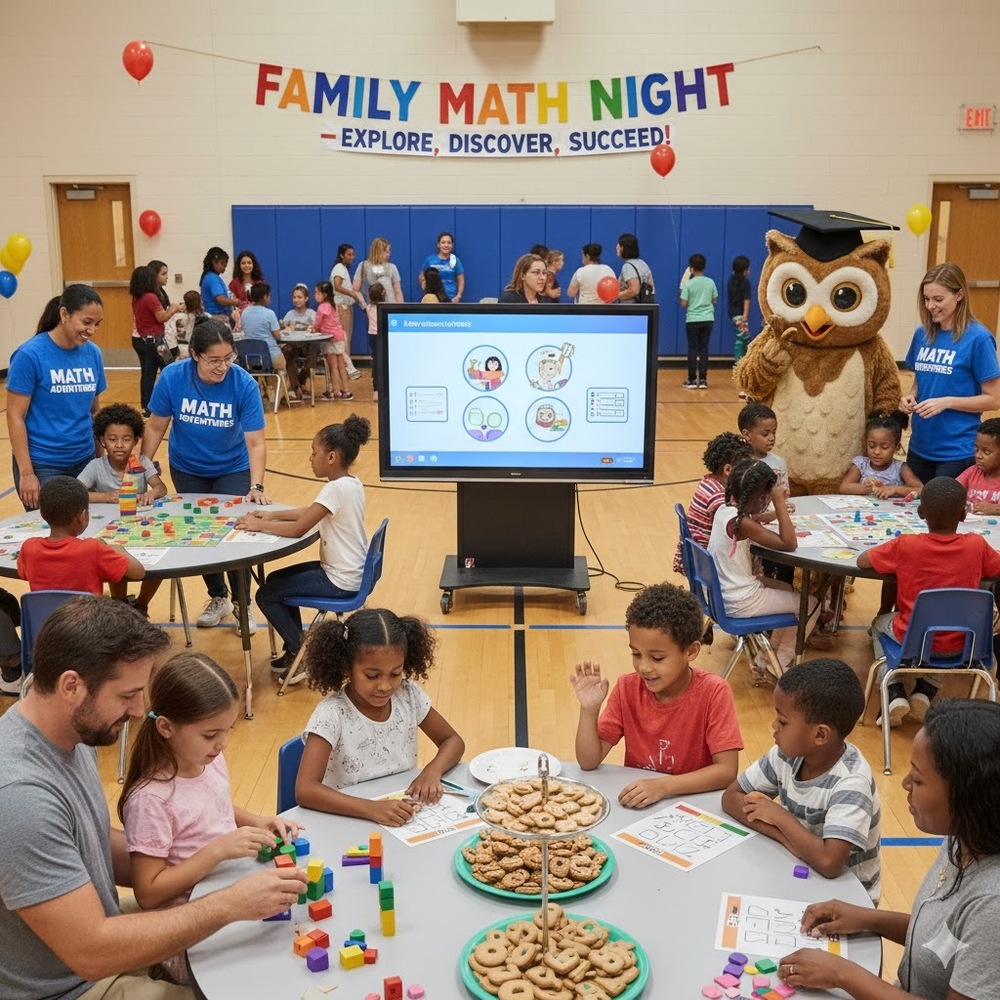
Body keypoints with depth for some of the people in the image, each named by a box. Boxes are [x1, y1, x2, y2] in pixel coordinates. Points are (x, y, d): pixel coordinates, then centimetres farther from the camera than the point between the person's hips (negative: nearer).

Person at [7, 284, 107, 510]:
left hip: (84, 460, 5)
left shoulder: (93, 353, 2)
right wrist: (26, 473, -13)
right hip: (42, 465, -4)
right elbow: (15, 417, -10)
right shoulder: (30, 355, -12)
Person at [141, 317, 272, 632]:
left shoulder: (244, 384, -26)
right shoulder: (172, 377, -22)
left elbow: (256, 442, -26)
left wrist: (256, 487, -37)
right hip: (187, 470, 2)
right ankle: (218, 597, 33)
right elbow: (156, 428, -10)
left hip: (233, 469, -2)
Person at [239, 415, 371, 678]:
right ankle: (296, 647, 26)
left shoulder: (336, 489, -25)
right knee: (276, 579, 21)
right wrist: (272, 515, 8)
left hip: (340, 581, -10)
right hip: (350, 571, 10)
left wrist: (259, 525, -11)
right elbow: (310, 511, 15)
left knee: (266, 596, 1)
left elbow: (298, 529, -24)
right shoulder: (350, 483, 4)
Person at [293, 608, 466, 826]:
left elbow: (453, 741, 8)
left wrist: (432, 771, -12)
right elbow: (305, 790, -25)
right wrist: (372, 809, -36)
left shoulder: (408, 695, -3)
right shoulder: (332, 714, -17)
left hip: (406, 821, 4)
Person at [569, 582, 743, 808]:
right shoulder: (627, 688, -4)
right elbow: (589, 762, -5)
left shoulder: (713, 693, -13)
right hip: (635, 802, 2)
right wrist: (589, 709, -20)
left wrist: (663, 785, -27)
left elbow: (726, 770, -17)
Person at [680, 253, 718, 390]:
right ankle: (703, 379, 6)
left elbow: (683, 304, -9)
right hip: (708, 319, 3)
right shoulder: (710, 282, 1)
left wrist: (682, 292, 8)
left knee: (693, 348, 4)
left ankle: (692, 380, 3)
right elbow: (714, 301, 8)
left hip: (693, 320, -3)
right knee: (704, 348, 8)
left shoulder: (688, 284, -9)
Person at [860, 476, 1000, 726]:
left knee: (880, 624, 31)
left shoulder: (905, 545, -18)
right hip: (958, 643, 2)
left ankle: (895, 695, 14)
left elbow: (861, 561, -5)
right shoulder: (977, 545, -12)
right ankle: (925, 692, 20)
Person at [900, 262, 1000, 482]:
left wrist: (946, 402, -20)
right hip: (919, 446, 6)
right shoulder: (923, 334, 5)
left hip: (957, 451, -6)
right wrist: (910, 397, -3)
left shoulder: (978, 338, -11)